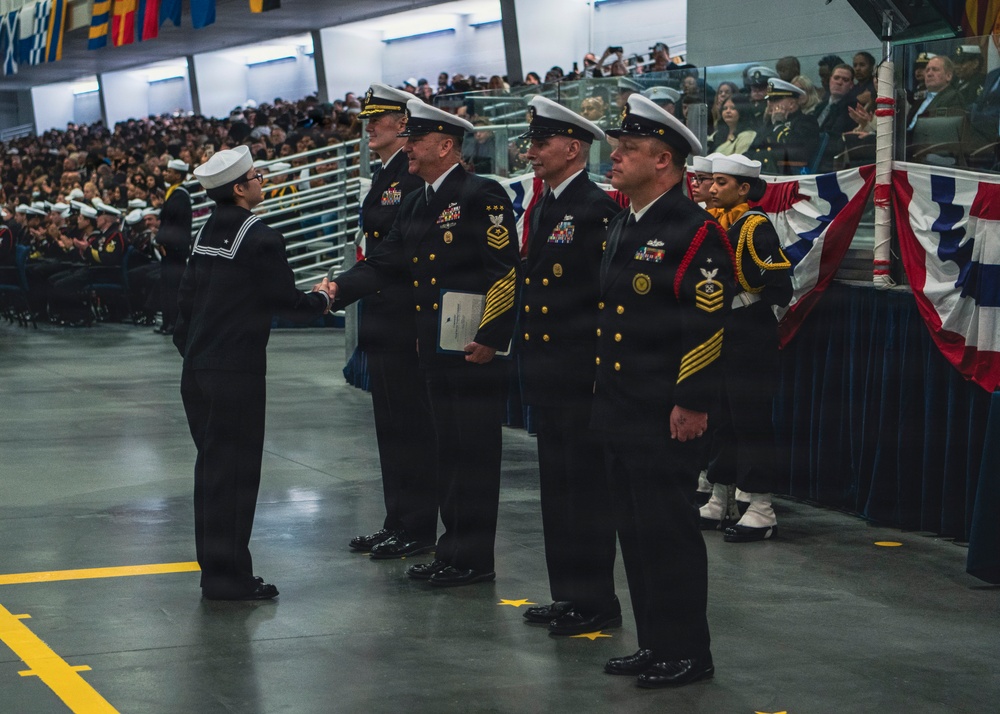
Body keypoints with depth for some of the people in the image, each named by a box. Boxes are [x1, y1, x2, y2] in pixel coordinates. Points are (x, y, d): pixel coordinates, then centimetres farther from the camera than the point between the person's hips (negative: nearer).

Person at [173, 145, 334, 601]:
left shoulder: (206, 234, 10)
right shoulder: (260, 239, -14)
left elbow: (186, 301, 14)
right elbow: (287, 302, -10)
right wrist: (322, 299, 9)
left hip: (197, 370, 8)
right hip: (236, 371, -8)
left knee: (212, 466, 14)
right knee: (234, 471, -2)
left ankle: (215, 566, 21)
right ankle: (228, 576, 2)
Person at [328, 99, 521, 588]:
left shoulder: (481, 196, -11)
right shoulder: (415, 205, 16)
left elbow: (506, 269, -16)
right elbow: (385, 263, 12)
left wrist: (491, 338, -20)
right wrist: (340, 288, -3)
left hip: (475, 350, -9)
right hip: (436, 350, 9)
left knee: (474, 452, -2)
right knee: (448, 451, 14)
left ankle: (475, 559, 4)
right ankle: (454, 551, 22)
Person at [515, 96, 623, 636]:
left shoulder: (598, 210, -14)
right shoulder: (541, 210, 15)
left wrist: (601, 368, -18)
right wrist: (529, 357, 17)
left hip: (581, 377, -9)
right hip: (547, 377, 9)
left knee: (586, 486, -3)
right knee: (556, 486, 14)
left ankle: (595, 602, 5)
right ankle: (567, 594, 23)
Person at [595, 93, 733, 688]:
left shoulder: (695, 232, -13)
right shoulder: (622, 228, 15)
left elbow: (709, 324, -17)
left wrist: (692, 403, -19)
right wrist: (601, 383, 20)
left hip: (666, 416, -9)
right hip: (620, 411, 9)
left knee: (669, 531, -3)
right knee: (635, 531, 13)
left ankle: (688, 654, 8)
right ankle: (655, 645, 23)